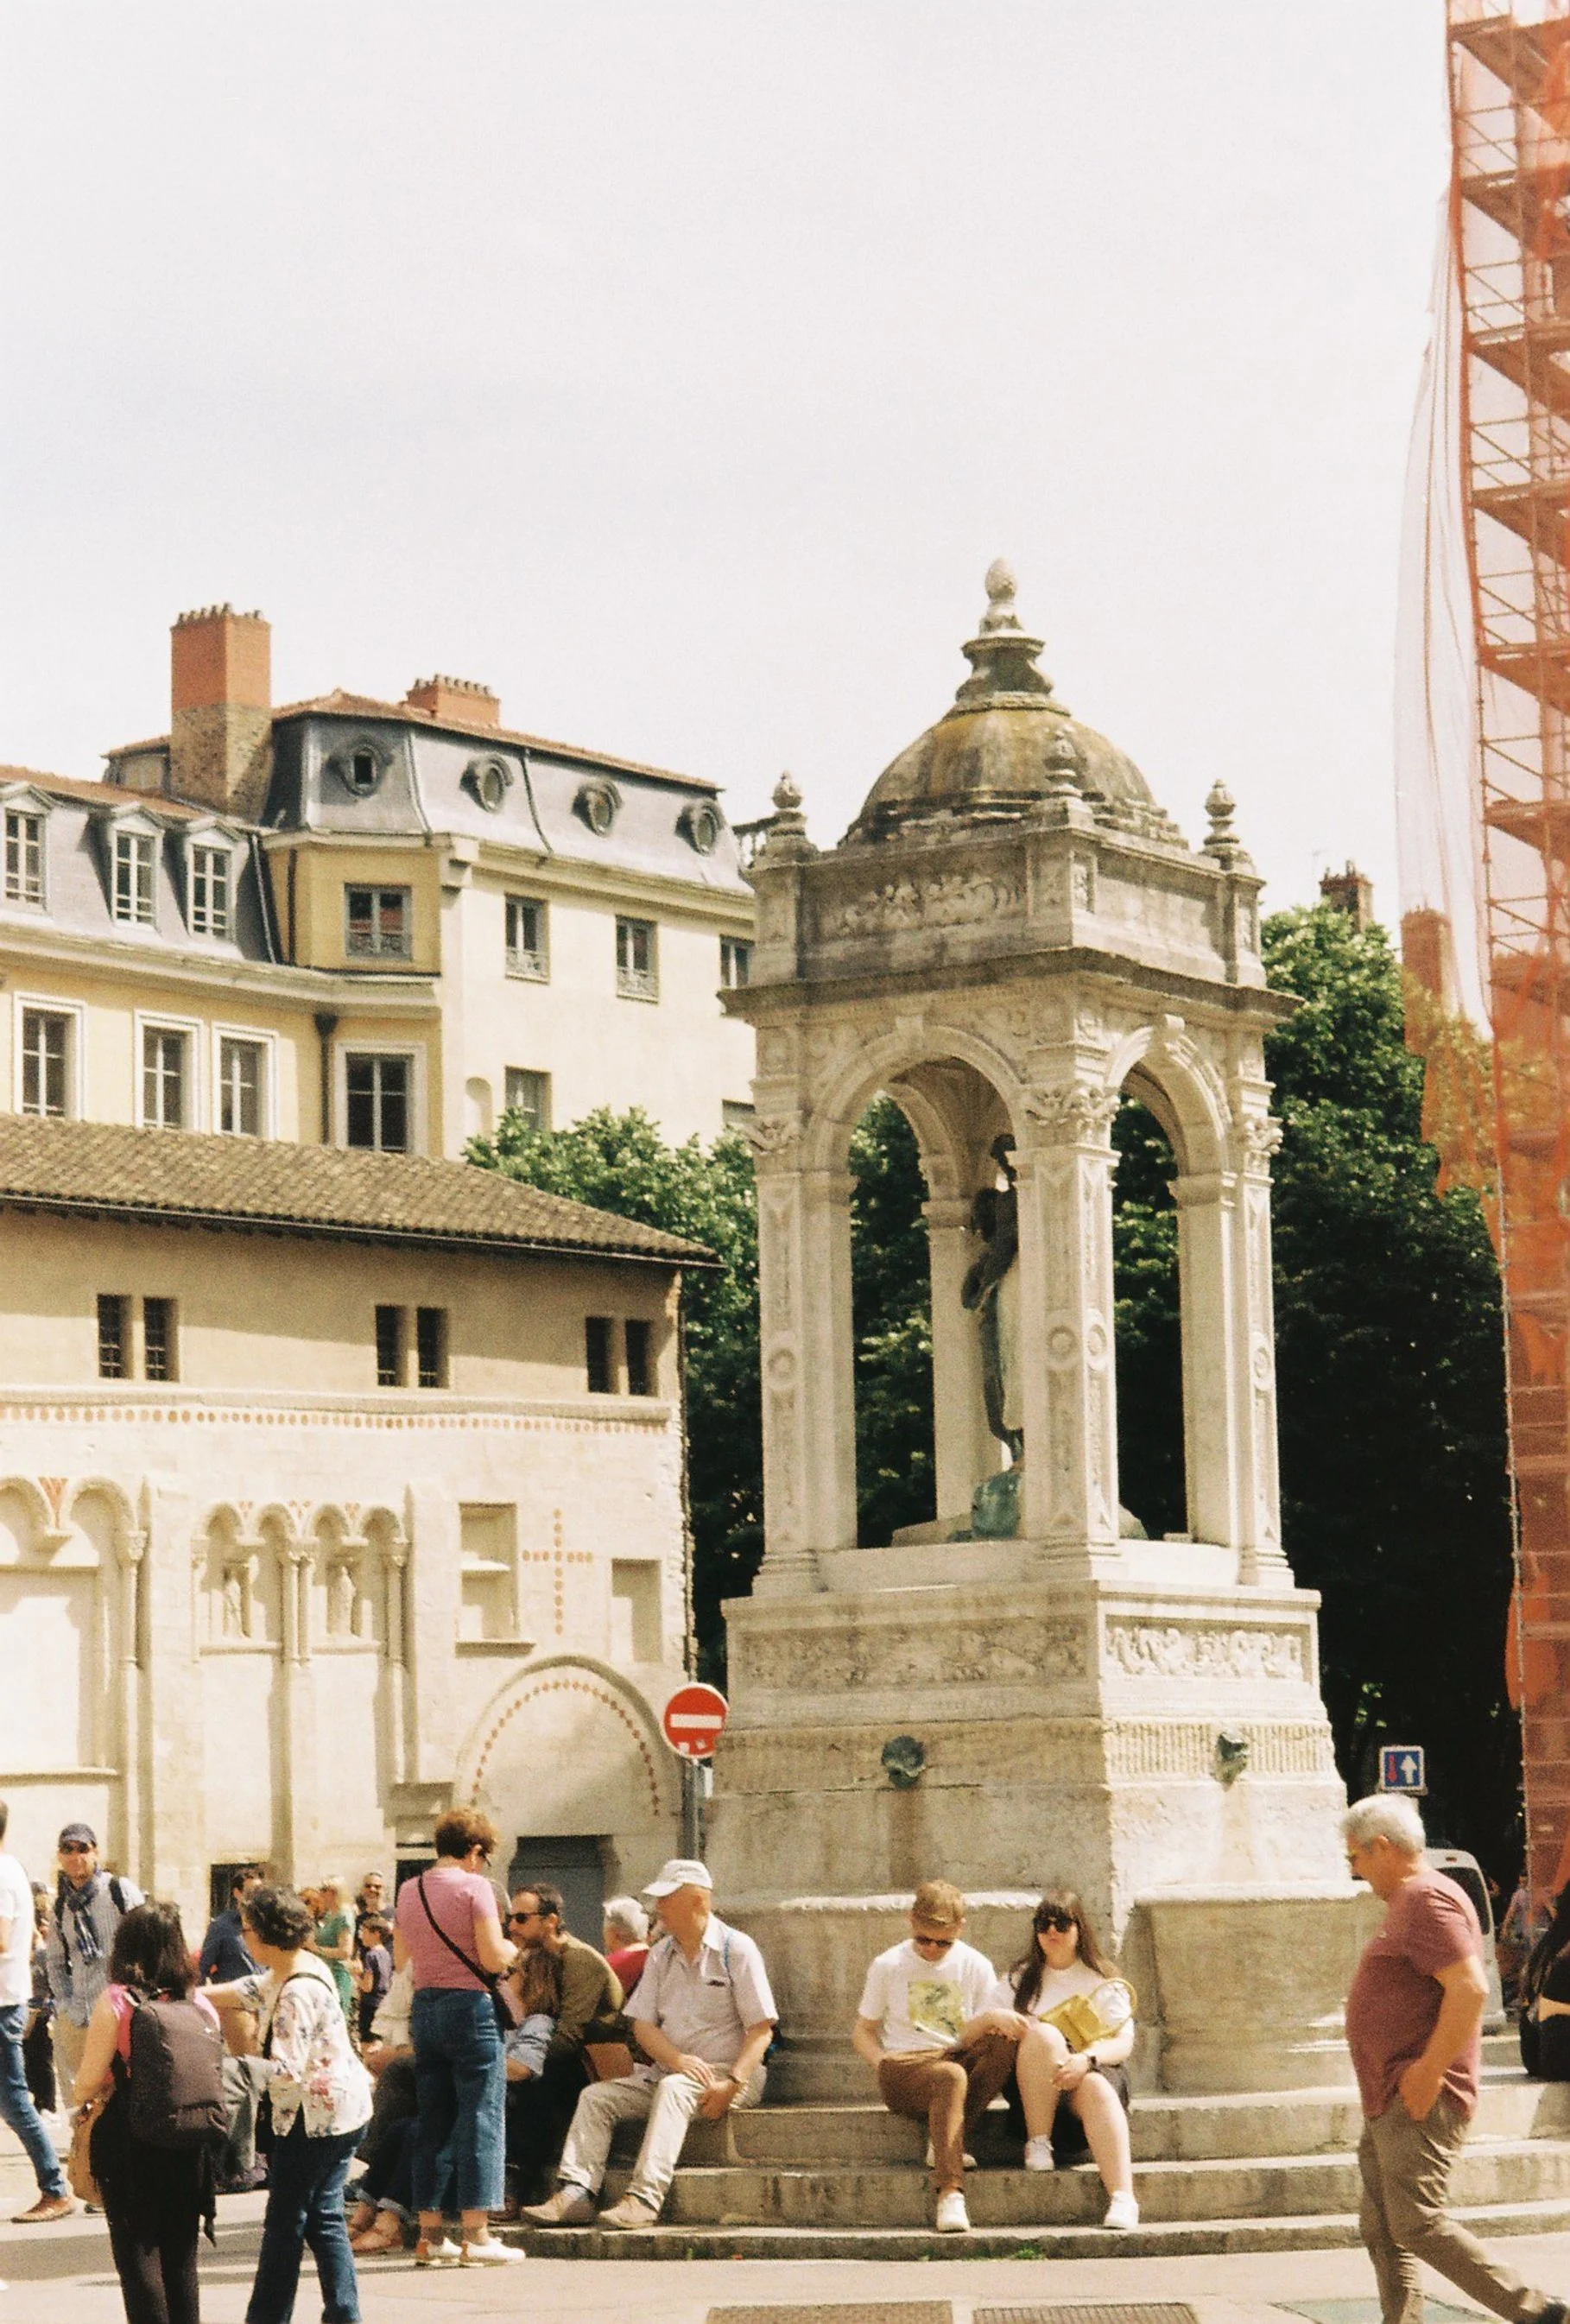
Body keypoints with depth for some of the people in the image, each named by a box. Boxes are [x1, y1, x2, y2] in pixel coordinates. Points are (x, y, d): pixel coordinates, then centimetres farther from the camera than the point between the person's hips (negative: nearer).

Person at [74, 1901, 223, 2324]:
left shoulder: (116, 2001, -12)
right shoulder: (200, 2004, 0)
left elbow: (89, 2080, -13)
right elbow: (215, 2075, 4)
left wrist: (81, 2099, 9)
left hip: (129, 2141, -4)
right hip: (189, 2146, 4)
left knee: (138, 2249, 3)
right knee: (181, 2254, 14)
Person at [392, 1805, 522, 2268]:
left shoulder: (409, 1891, 11)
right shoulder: (474, 1886, -9)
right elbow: (493, 1958, -14)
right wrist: (512, 1950, 7)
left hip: (424, 2007, 6)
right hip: (469, 2005, -6)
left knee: (433, 2122, 11)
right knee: (480, 2119, -3)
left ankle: (430, 2234, 12)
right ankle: (476, 2235, -5)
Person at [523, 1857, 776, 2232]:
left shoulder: (736, 1949, -4)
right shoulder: (661, 1955, 14)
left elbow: (761, 2029, -9)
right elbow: (642, 2025, 7)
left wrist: (732, 2085, -22)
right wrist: (678, 2060, -14)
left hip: (727, 2073, -7)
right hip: (668, 2071, 7)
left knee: (672, 2090, -35)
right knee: (596, 2097, -10)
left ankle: (644, 2198, -46)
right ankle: (576, 2194, -24)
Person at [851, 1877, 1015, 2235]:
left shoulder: (975, 1967, 10)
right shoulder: (888, 1966, 8)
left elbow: (973, 2039, 8)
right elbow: (863, 2032, 11)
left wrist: (989, 2019, -17)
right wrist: (882, 2063, -11)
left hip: (958, 2059, 3)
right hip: (902, 2068, -3)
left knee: (1006, 2040, -30)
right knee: (950, 2077, -39)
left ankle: (944, 2144, -24)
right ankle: (950, 2193, -48)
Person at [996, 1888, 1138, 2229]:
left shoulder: (1103, 1981, 13)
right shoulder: (1019, 1980, 18)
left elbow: (1123, 2043, 1)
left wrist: (1086, 2060, -20)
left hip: (1095, 2073, -1)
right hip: (1035, 2091, 1)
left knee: (1095, 2088, -37)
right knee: (1043, 2034, -31)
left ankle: (1123, 2199, -51)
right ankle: (1037, 2144, -28)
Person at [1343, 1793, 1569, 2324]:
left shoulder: (1428, 1901, -14)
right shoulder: (1407, 1902, 20)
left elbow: (1470, 1988, -25)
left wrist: (1429, 2071, -24)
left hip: (1419, 2101, -11)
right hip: (1391, 2102, 11)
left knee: (1417, 2225, -13)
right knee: (1383, 2233, 8)